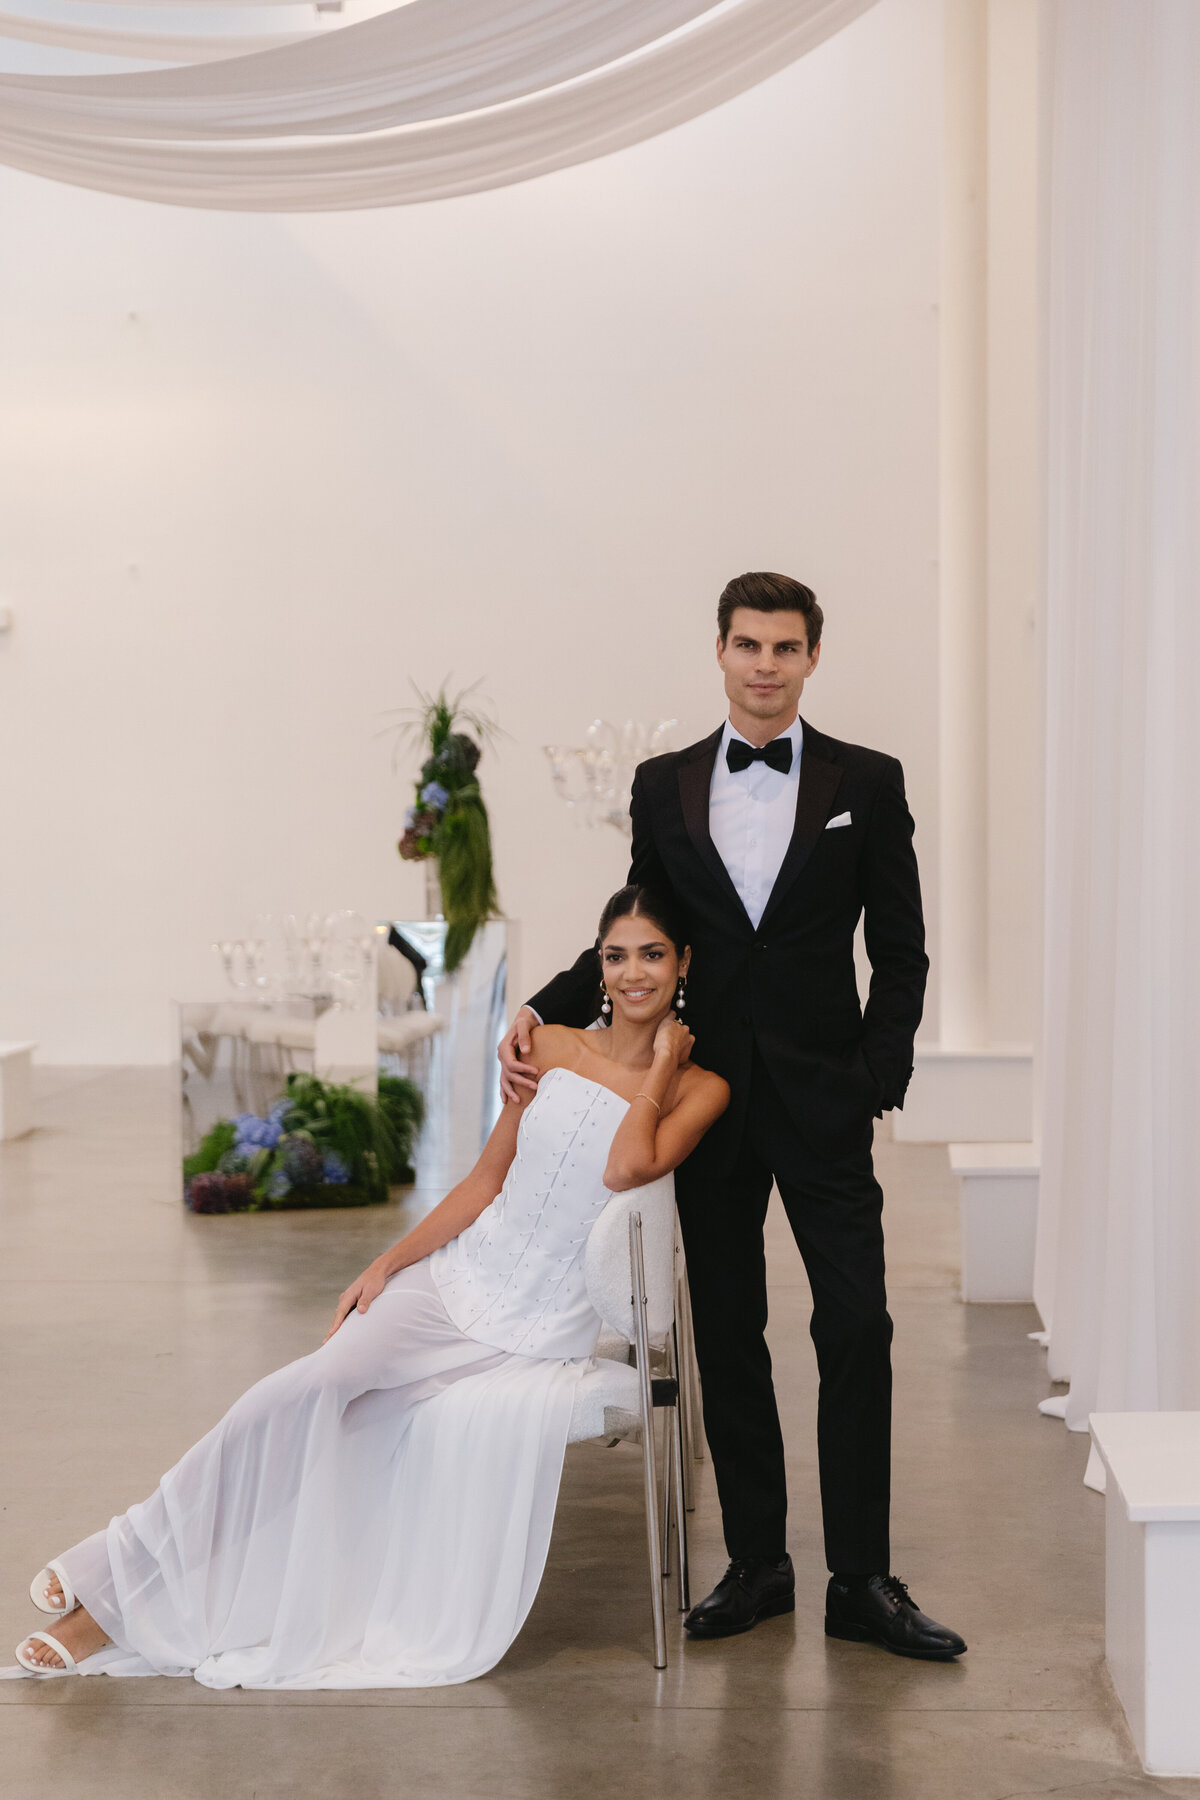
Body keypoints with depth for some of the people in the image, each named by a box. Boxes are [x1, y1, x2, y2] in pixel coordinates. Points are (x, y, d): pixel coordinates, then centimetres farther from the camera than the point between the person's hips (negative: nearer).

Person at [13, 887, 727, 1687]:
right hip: (456, 1280, 3)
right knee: (306, 1391, -21)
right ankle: (131, 1590, -12)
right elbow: (486, 1180, 12)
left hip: (539, 1334, -3)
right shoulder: (553, 1047, 9)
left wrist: (661, 1064, -9)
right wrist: (387, 1264, 5)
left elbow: (625, 1168, -22)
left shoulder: (698, 1088, -1)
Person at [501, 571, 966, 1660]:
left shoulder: (867, 784, 2)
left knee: (856, 1333, -3)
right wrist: (545, 1013, 1)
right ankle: (756, 1564, 20)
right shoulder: (664, 786, 8)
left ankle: (861, 1582, 5)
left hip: (823, 1099, -2)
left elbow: (901, 951, 2)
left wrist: (876, 1080, -7)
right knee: (728, 1337, 9)